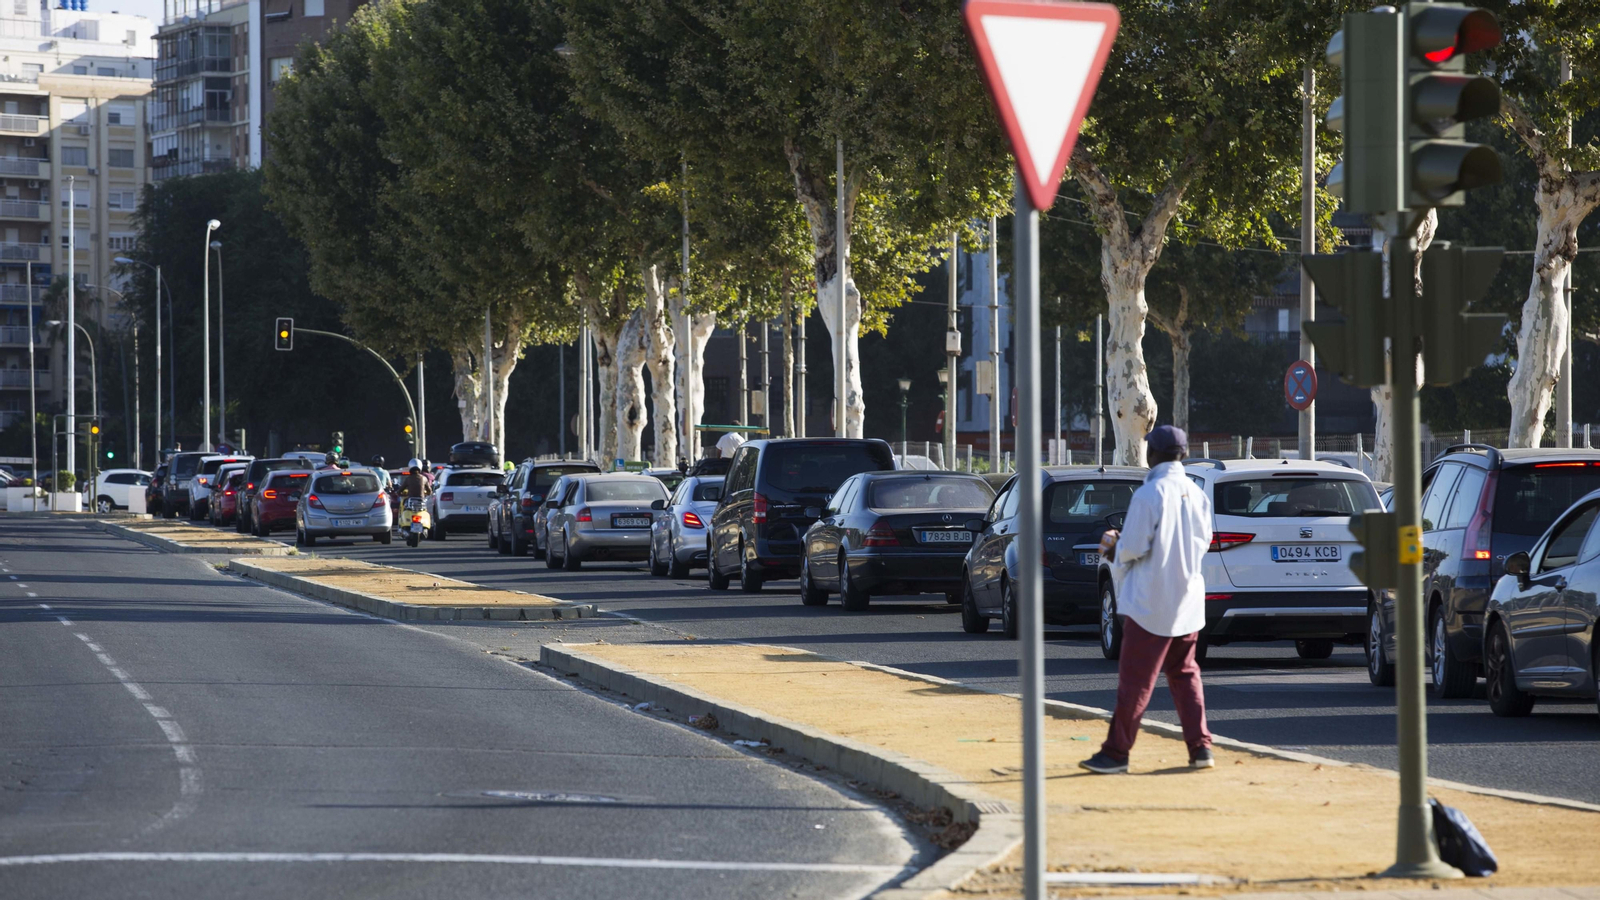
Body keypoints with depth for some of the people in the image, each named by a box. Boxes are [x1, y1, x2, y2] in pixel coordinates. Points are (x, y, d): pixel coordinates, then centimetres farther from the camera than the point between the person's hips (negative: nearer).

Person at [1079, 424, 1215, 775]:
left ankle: (1116, 753, 2)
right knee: (1185, 675, 15)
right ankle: (1200, 748, 11)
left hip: (1151, 603, -6)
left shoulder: (1148, 495, -16)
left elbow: (1133, 548, -18)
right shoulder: (1197, 496, 3)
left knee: (1135, 680, -1)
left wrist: (1114, 546, 5)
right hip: (1188, 601, 6)